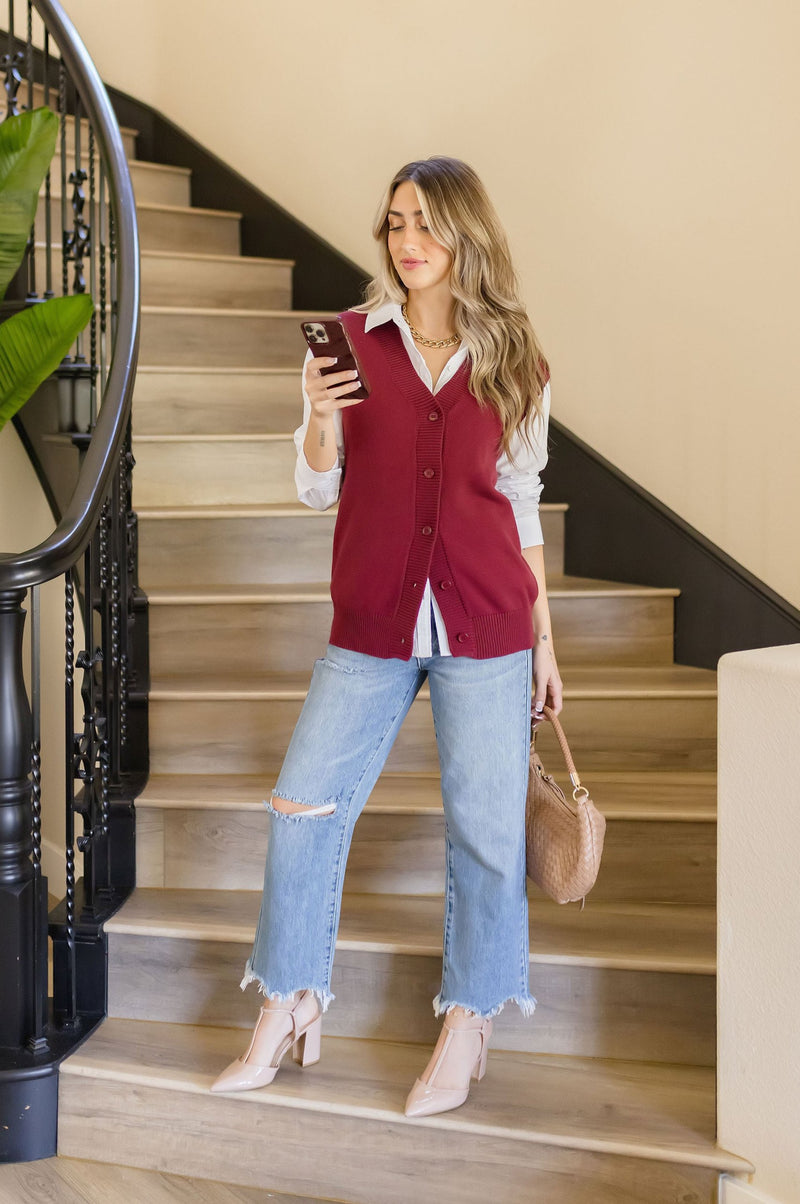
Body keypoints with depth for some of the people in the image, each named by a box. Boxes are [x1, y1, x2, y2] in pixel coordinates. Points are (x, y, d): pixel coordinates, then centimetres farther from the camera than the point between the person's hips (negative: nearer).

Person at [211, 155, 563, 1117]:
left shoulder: (515, 362, 3)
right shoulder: (349, 342, 3)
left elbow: (521, 504, 9)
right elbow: (319, 491, 7)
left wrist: (543, 639, 8)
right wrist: (318, 420, -14)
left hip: (484, 624, -1)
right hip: (372, 624, 1)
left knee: (484, 825, 4)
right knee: (304, 806, 2)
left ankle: (467, 1026, 21)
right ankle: (288, 1010, 20)